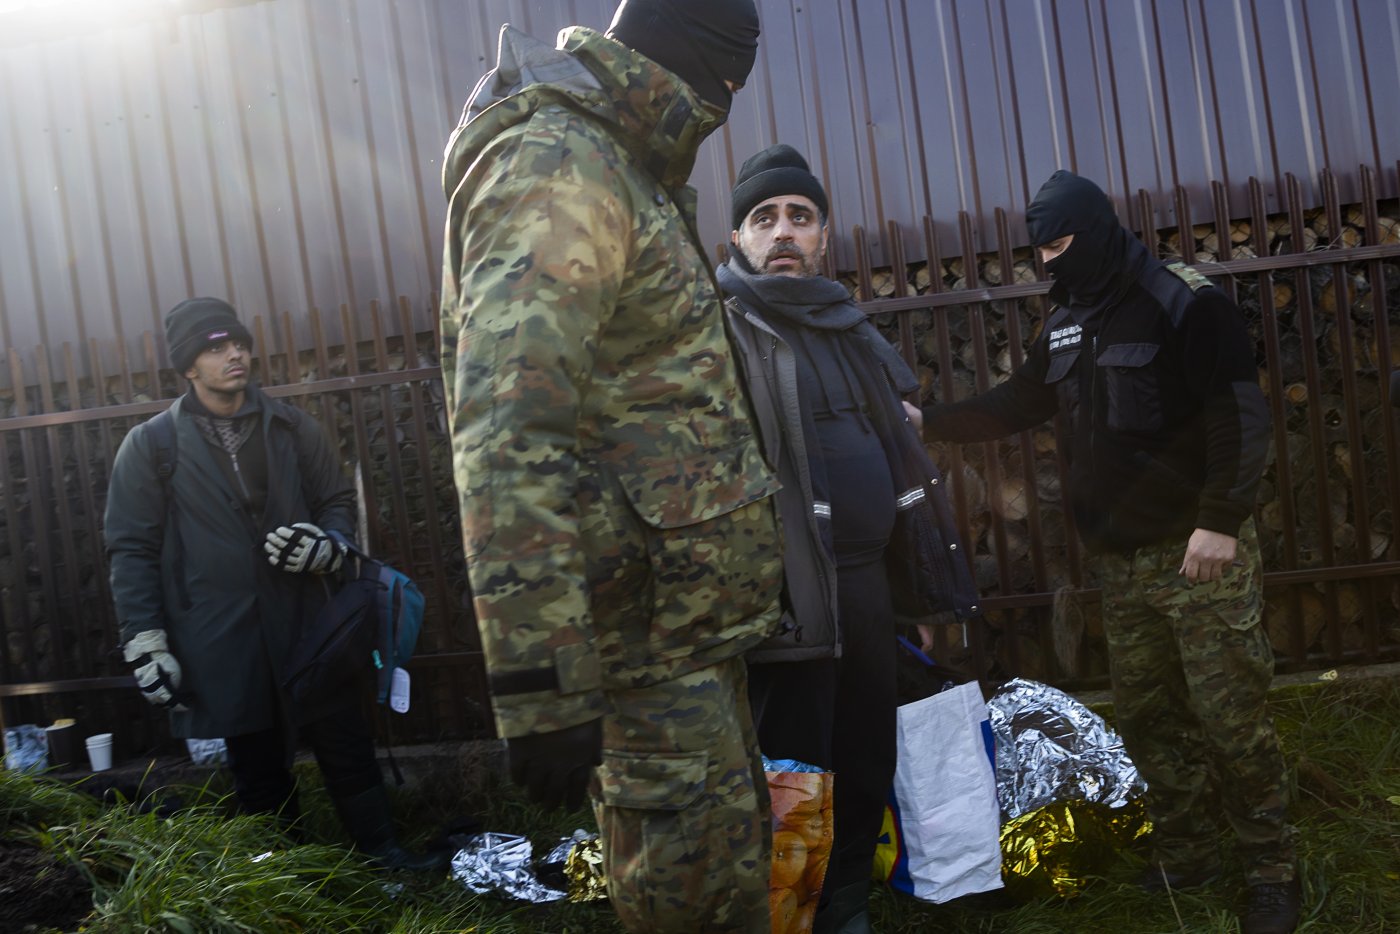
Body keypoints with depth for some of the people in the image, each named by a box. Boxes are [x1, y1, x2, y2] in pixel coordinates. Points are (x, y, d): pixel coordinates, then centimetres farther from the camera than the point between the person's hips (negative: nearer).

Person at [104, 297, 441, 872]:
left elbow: (338, 500, 15)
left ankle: (383, 851, 16)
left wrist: (327, 544, -9)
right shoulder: (151, 446, 0)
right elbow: (133, 549, 0)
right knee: (257, 766, 9)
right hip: (220, 639, -1)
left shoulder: (291, 427, 7)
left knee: (344, 742, 4)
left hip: (303, 622, 2)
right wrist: (146, 644, -5)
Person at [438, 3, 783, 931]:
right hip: (645, 638, -10)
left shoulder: (617, 174, 18)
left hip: (685, 623, 10)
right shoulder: (557, 167, -16)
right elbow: (511, 443, -29)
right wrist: (540, 685, -32)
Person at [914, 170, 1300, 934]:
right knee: (1146, 716, 11)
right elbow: (1015, 405, 20)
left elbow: (1240, 416, -15)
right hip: (1120, 562, 7)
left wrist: (1220, 521, -22)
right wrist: (928, 421, 10)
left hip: (1199, 551, -6)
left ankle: (1271, 872, 12)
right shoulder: (1064, 325, 12)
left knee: (1230, 717, -4)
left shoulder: (1183, 302, -10)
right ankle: (1184, 856, 25)